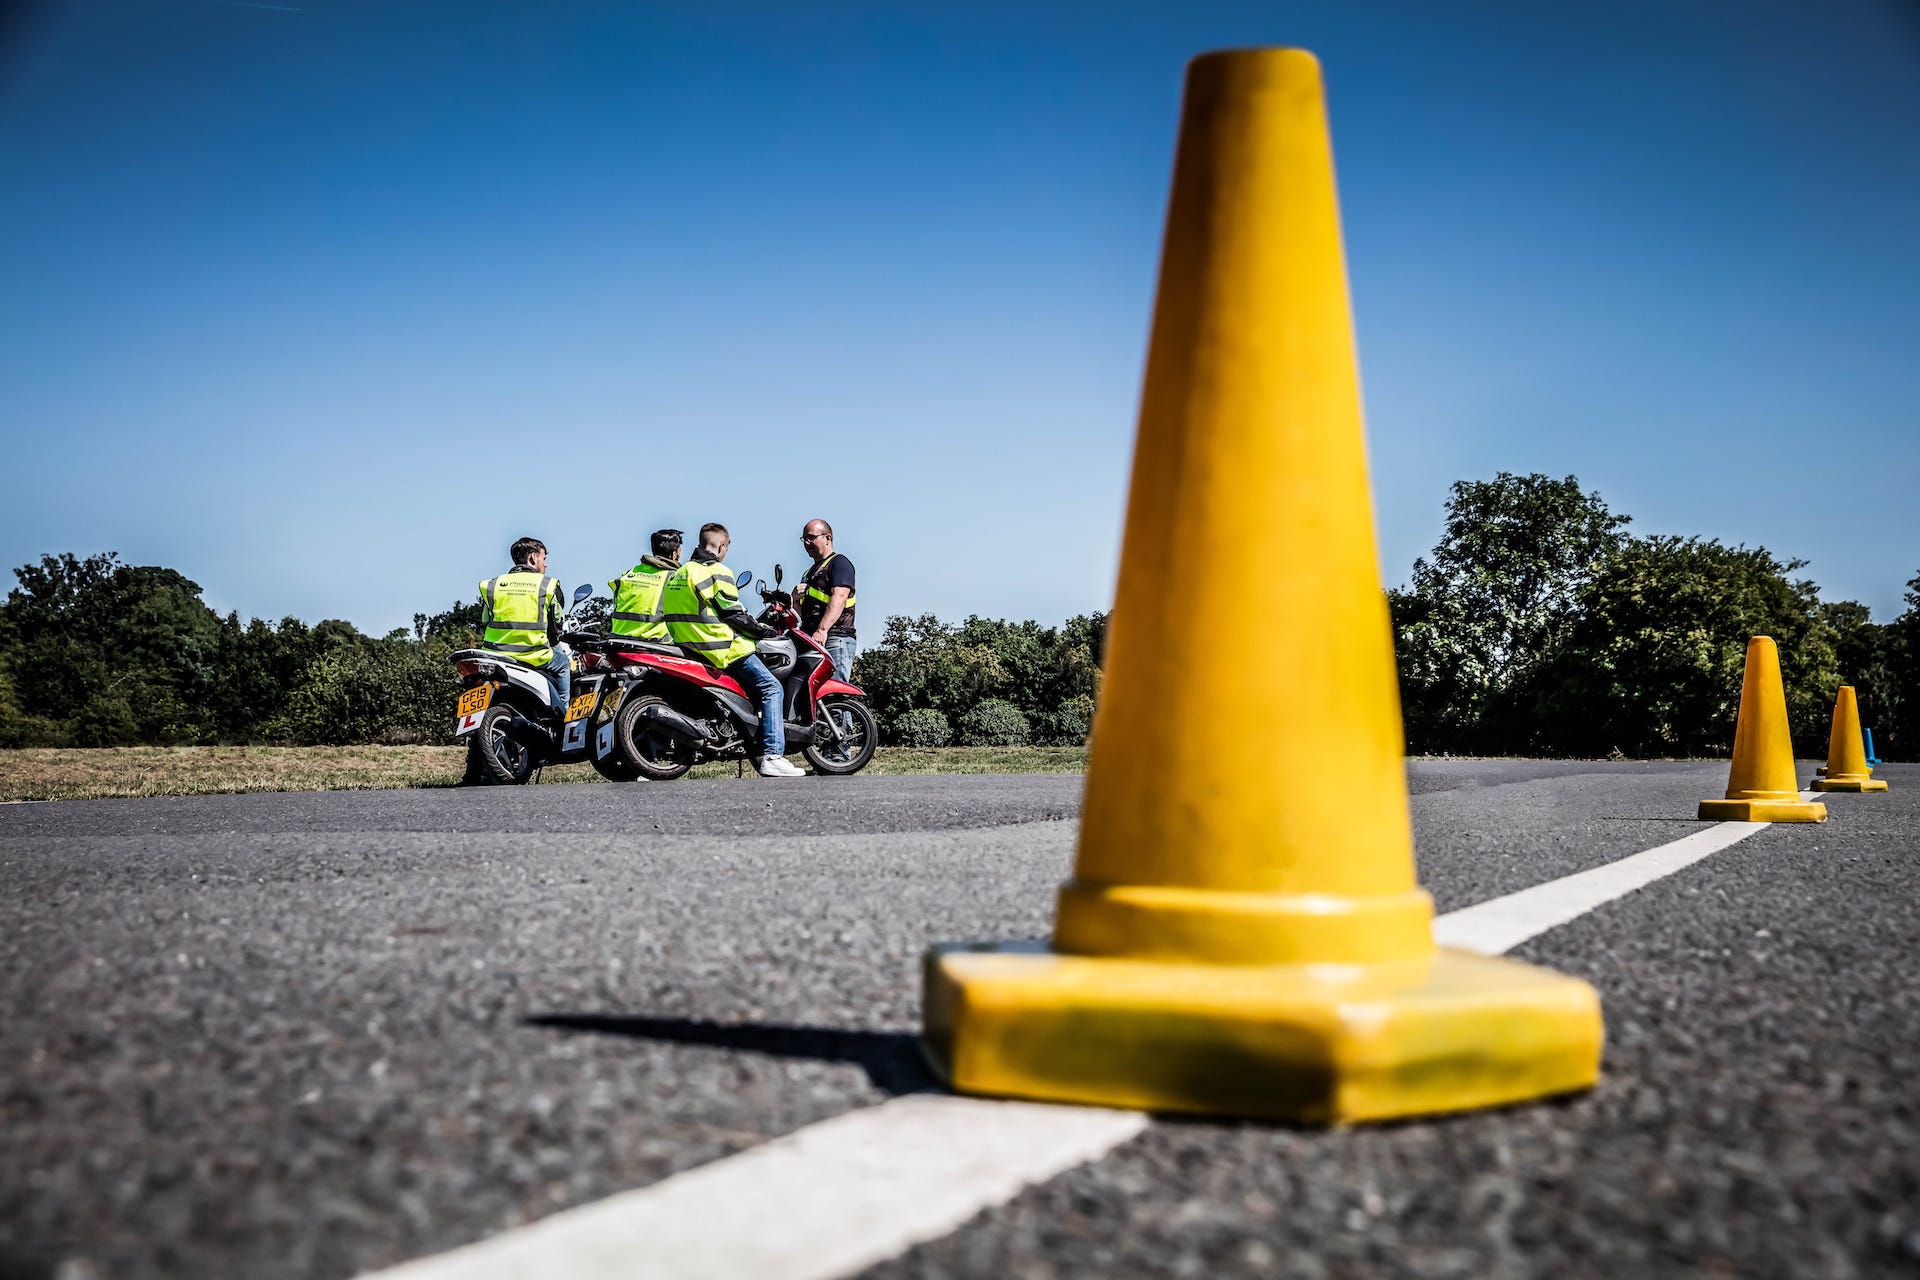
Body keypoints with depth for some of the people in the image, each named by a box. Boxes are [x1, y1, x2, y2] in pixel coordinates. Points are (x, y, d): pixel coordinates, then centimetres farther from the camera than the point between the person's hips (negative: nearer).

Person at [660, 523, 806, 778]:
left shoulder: (679, 573, 16)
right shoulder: (717, 572, -11)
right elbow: (734, 615, -14)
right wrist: (765, 630, -1)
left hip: (690, 647, 10)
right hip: (721, 648, -10)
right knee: (771, 688, -9)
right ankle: (772, 755, -21)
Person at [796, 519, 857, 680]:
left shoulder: (839, 562, 3)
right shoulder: (810, 572, 31)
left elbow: (839, 597, -14)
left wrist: (822, 630, -27)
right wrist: (796, 598, 8)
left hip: (834, 638, -8)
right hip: (809, 640, 8)